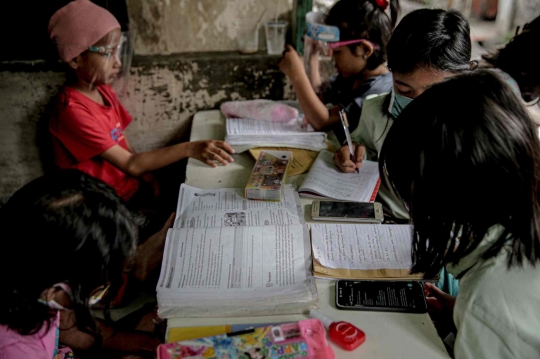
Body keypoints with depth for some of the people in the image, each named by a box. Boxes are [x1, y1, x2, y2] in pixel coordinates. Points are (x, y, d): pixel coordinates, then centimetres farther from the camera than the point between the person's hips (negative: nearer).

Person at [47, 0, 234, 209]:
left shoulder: (103, 90, 3)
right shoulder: (73, 111, -23)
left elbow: (125, 148, 7)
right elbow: (131, 164, -26)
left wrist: (149, 182, -8)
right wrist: (189, 149, -35)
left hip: (133, 189, 7)